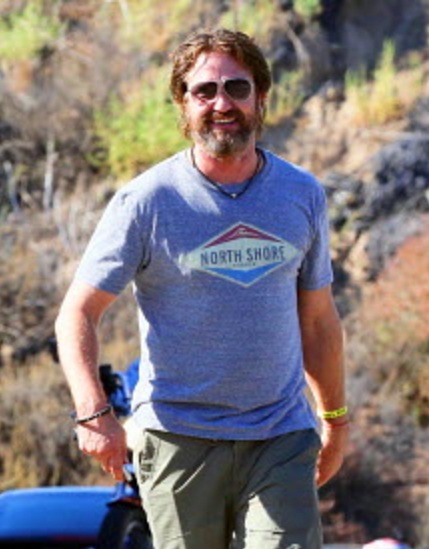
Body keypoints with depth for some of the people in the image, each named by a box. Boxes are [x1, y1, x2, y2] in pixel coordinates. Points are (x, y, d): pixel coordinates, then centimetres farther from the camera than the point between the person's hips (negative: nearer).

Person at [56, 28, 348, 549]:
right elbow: (78, 313, -5)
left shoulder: (302, 195, 7)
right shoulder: (146, 202, -4)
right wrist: (92, 412, -19)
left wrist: (335, 417, 22)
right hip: (179, 440, -2)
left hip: (282, 440, 2)